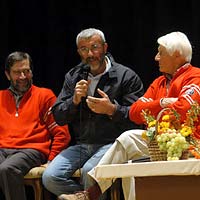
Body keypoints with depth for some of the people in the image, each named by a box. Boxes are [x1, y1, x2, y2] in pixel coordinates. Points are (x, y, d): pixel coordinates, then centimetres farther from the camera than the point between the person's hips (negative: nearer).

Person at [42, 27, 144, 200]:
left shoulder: (126, 76, 0)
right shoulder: (73, 77, 15)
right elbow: (58, 117, 11)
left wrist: (112, 110, -22)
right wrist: (75, 100, -6)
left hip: (111, 144, -5)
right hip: (81, 145, 5)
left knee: (89, 171, -34)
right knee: (50, 178, -17)